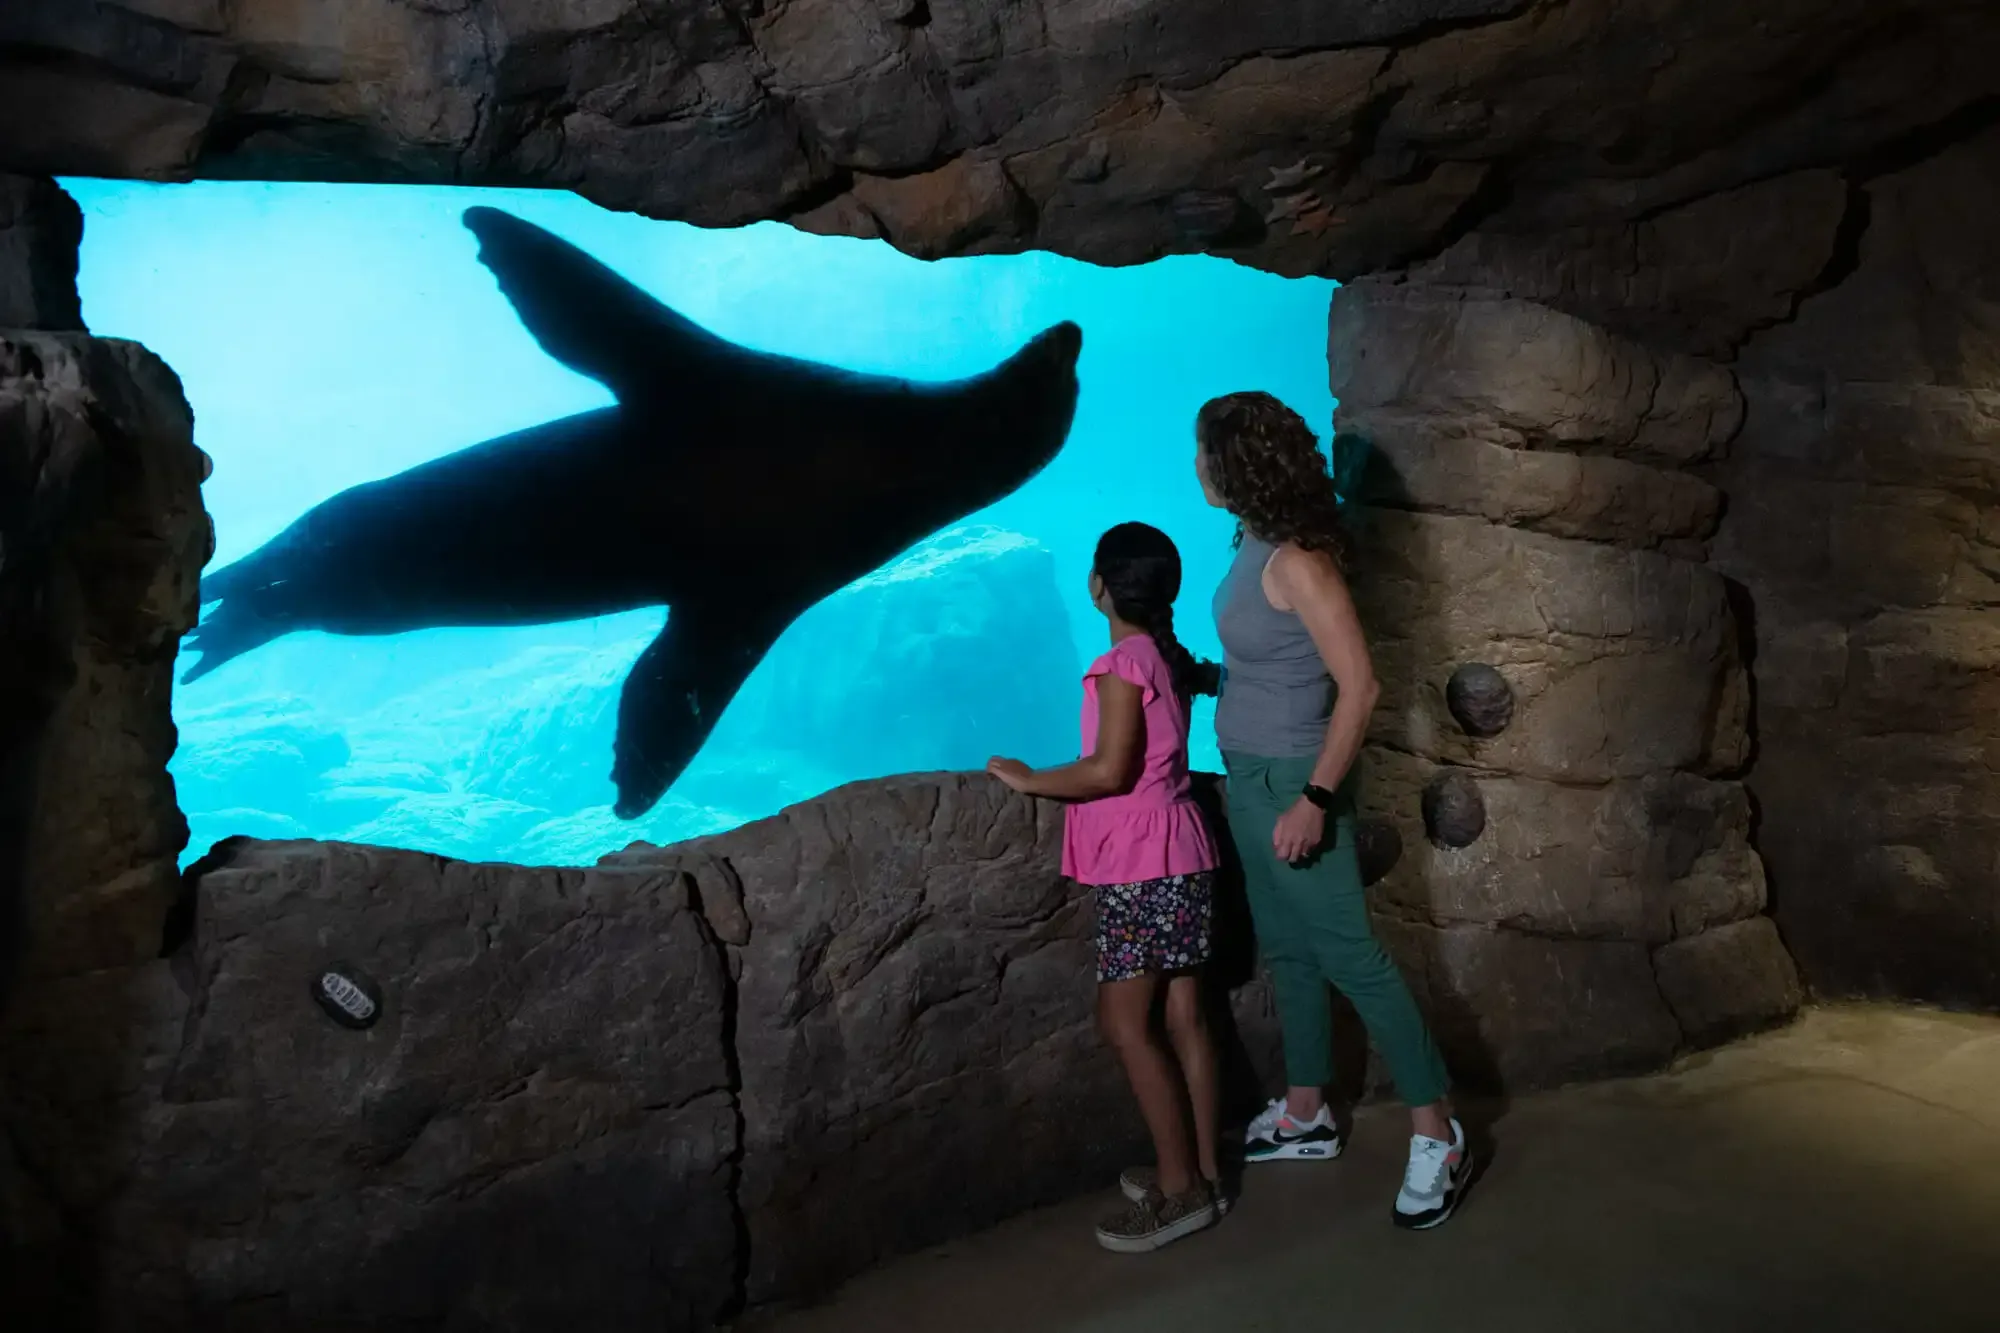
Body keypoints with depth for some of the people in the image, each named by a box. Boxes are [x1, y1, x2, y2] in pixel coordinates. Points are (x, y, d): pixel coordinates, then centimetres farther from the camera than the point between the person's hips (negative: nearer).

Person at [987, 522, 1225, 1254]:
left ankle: (1180, 1187, 2)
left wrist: (1030, 780, -11)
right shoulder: (1169, 657, 9)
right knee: (1183, 1017, 12)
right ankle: (1202, 1170, 20)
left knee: (1125, 1023, -3)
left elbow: (1110, 771, -22)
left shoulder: (1124, 664, -16)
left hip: (1143, 866, -9)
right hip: (1177, 857, 9)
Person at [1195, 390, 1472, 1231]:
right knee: (1287, 951, 17)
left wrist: (1315, 799, -23)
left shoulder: (1297, 563, -21)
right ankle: (1305, 1116, 31)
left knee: (1350, 957, -2)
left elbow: (1358, 686, -22)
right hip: (1251, 777, 9)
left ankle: (1437, 1135, 10)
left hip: (1288, 783, -9)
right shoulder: (1257, 545, 4)